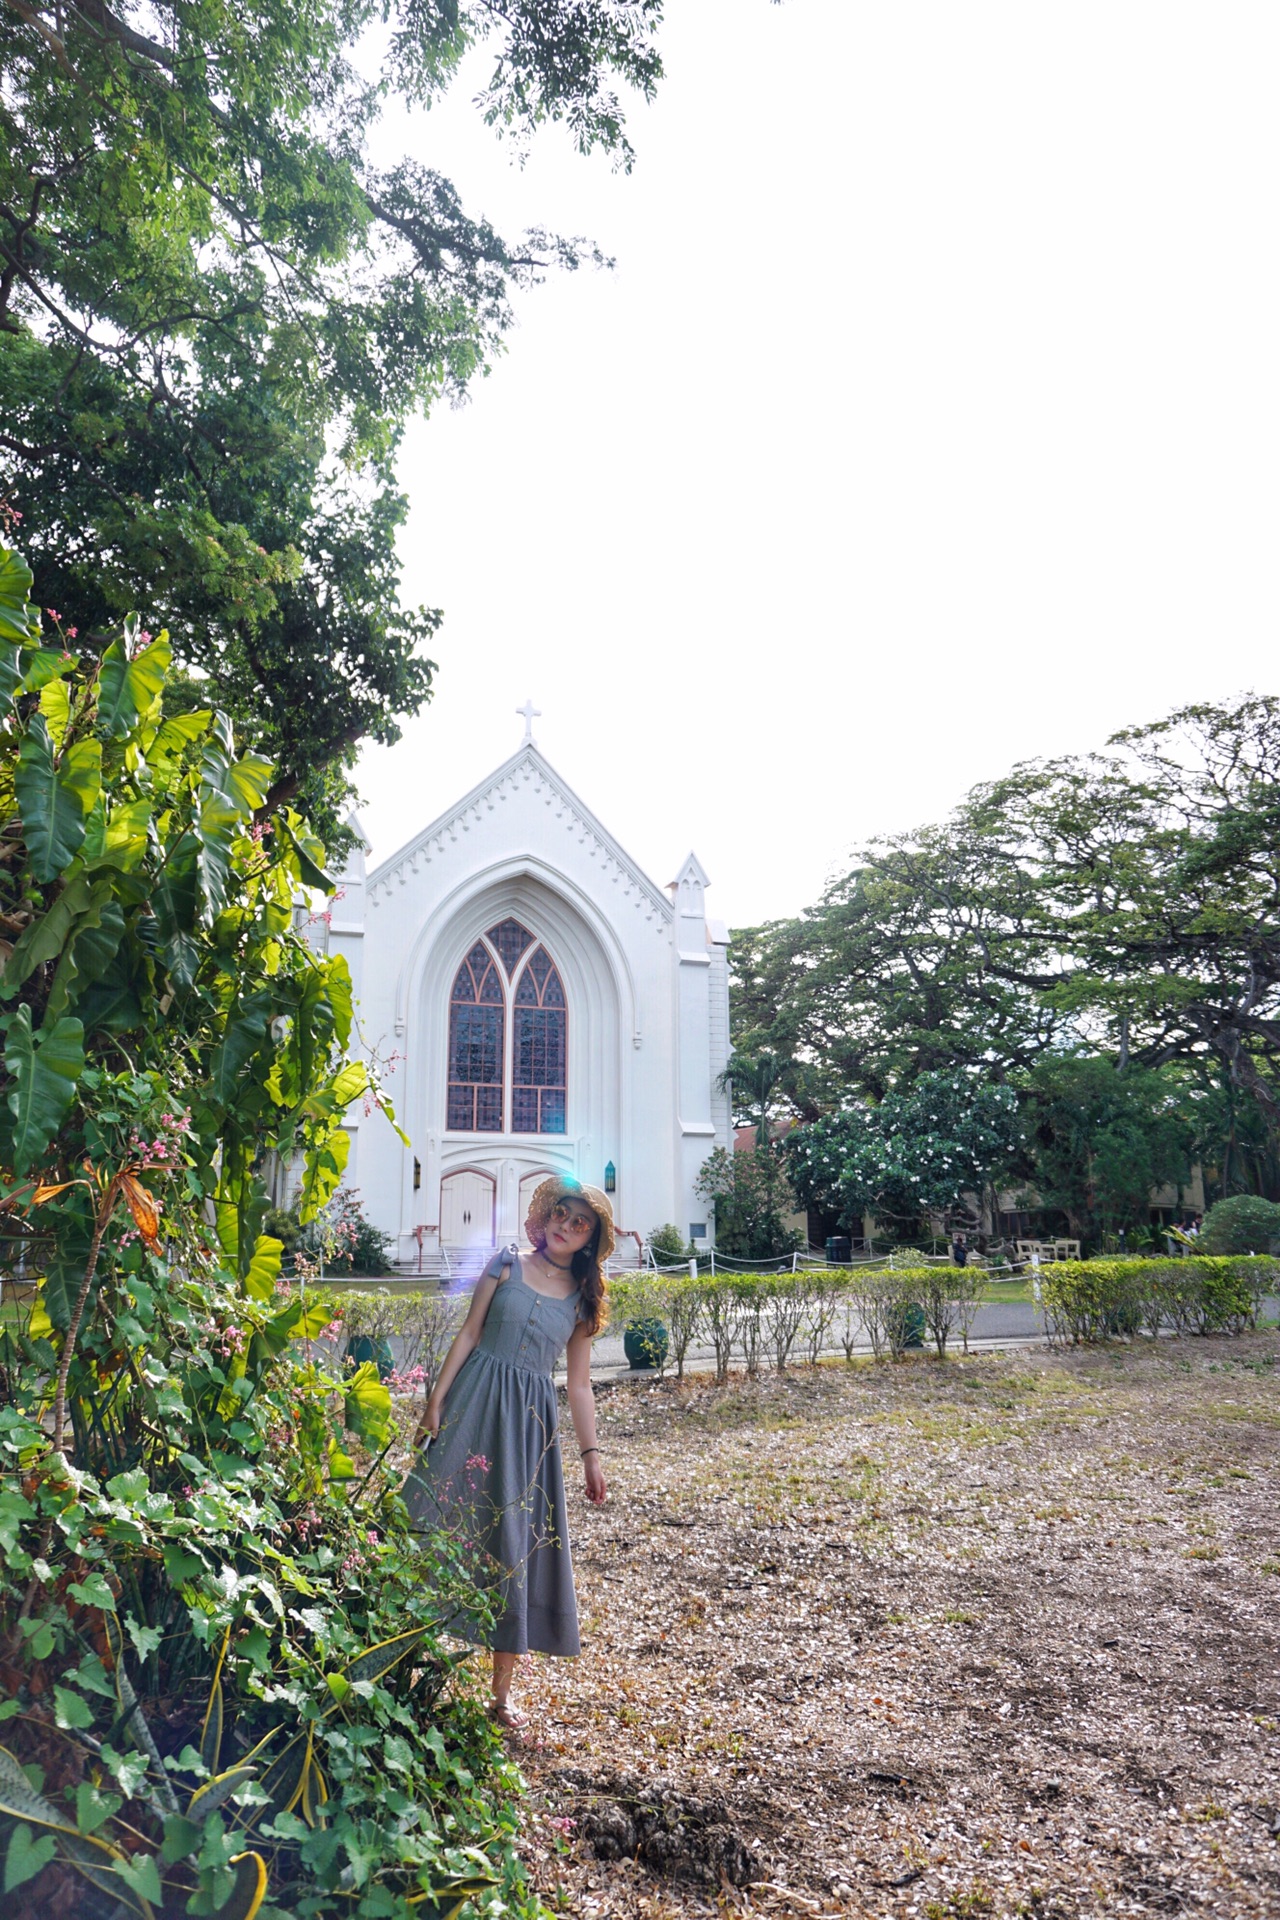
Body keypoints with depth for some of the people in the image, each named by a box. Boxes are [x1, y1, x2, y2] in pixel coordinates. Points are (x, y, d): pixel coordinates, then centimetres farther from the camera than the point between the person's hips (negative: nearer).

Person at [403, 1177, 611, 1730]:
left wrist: (591, 1455, 6)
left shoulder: (583, 1296, 5)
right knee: (440, 1517, -1)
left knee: (519, 1542, 4)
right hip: (476, 1400, -1)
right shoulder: (508, 1264, 1)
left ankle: (502, 1689, 15)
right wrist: (436, 1400, -5)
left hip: (530, 1416, 1)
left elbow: (579, 1384, 9)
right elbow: (469, 1335, 1)